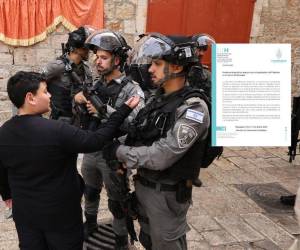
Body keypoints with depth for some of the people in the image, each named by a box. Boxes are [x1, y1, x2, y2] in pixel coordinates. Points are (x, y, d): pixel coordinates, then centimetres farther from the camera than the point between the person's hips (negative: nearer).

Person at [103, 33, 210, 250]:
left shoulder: (193, 108, -23)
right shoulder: (158, 99, 3)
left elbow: (162, 157, -29)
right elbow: (138, 135, 4)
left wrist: (119, 152, -19)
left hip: (168, 193, -7)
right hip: (143, 185, 8)